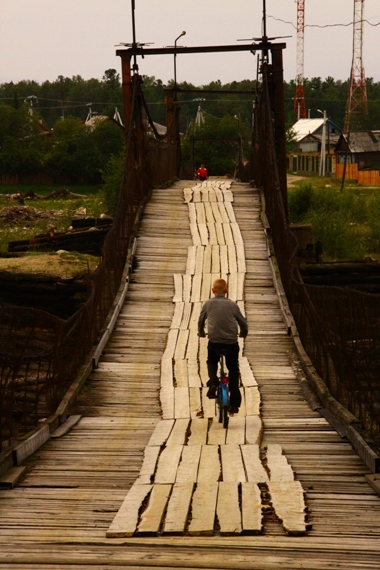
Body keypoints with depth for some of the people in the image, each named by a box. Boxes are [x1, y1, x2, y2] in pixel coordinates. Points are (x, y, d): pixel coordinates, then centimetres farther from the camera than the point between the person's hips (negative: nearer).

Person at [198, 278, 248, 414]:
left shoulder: (208, 304, 2)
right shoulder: (232, 304, 1)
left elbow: (201, 320, 16)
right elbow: (243, 323, 8)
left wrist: (201, 332, 36)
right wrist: (243, 334, 29)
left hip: (214, 342, 0)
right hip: (232, 343, 0)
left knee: (211, 362, 29)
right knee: (233, 370, 15)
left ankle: (213, 383, 0)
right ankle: (234, 404, 13)